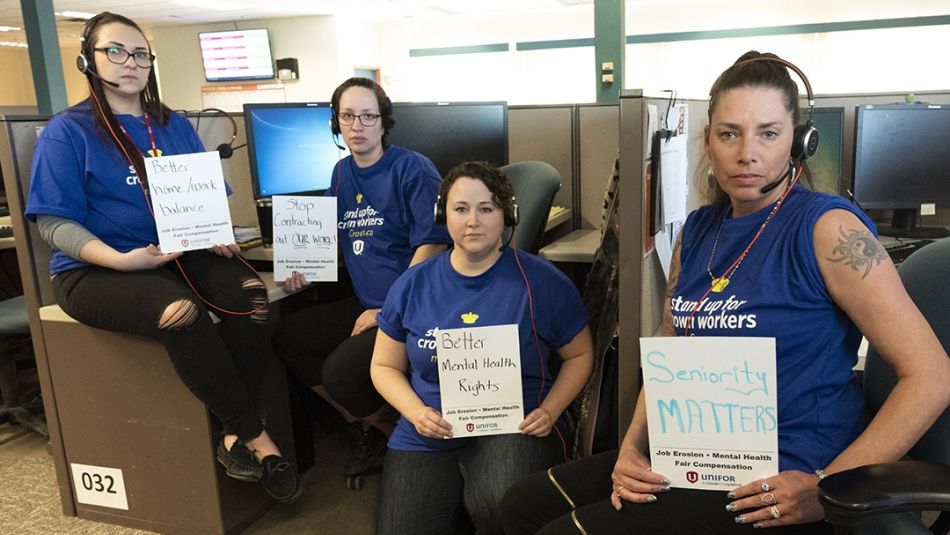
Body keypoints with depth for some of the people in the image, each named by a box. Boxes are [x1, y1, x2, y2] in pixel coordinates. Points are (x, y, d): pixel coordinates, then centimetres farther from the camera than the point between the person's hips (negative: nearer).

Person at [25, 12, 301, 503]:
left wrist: (217, 234, -7)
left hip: (181, 254, 5)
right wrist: (120, 259, -24)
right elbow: (54, 222, -9)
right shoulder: (68, 130, -2)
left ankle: (235, 434, -16)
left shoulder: (174, 126, 13)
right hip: (95, 270, -4)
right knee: (180, 312, -35)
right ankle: (255, 436, -19)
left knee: (249, 292, -26)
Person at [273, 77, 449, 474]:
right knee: (288, 338, -1)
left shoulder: (412, 169, -11)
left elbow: (432, 245, -17)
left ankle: (389, 429, 13)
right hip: (365, 303, 8)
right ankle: (370, 424, 13)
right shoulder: (342, 172, 11)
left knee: (339, 372, -23)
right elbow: (335, 235, 23)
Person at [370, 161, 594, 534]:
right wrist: (416, 412, -8)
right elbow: (385, 366, 11)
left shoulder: (541, 281, -3)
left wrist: (550, 411, -9)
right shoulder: (412, 285, 4)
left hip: (514, 430, -2)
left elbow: (579, 355, 7)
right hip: (427, 438, 2)